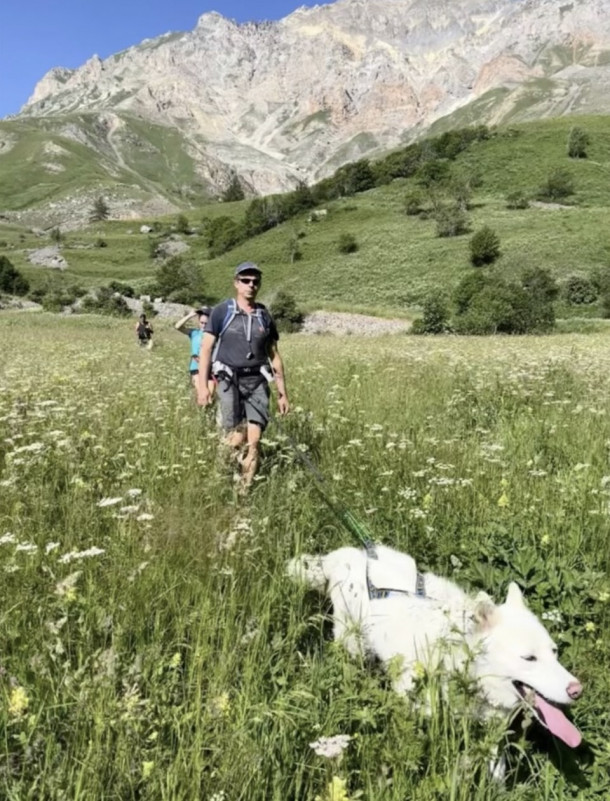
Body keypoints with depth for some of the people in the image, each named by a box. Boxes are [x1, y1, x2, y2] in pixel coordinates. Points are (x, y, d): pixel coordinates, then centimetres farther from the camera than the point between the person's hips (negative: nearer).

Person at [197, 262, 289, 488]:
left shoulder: (264, 316, 10)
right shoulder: (222, 311, 0)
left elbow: (274, 356, 15)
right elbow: (206, 348, -1)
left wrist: (282, 393, 12)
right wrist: (203, 385, -9)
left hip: (257, 382, 3)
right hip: (229, 381, -3)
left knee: (254, 440, -5)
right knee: (236, 439, -5)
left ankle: (245, 489, 8)